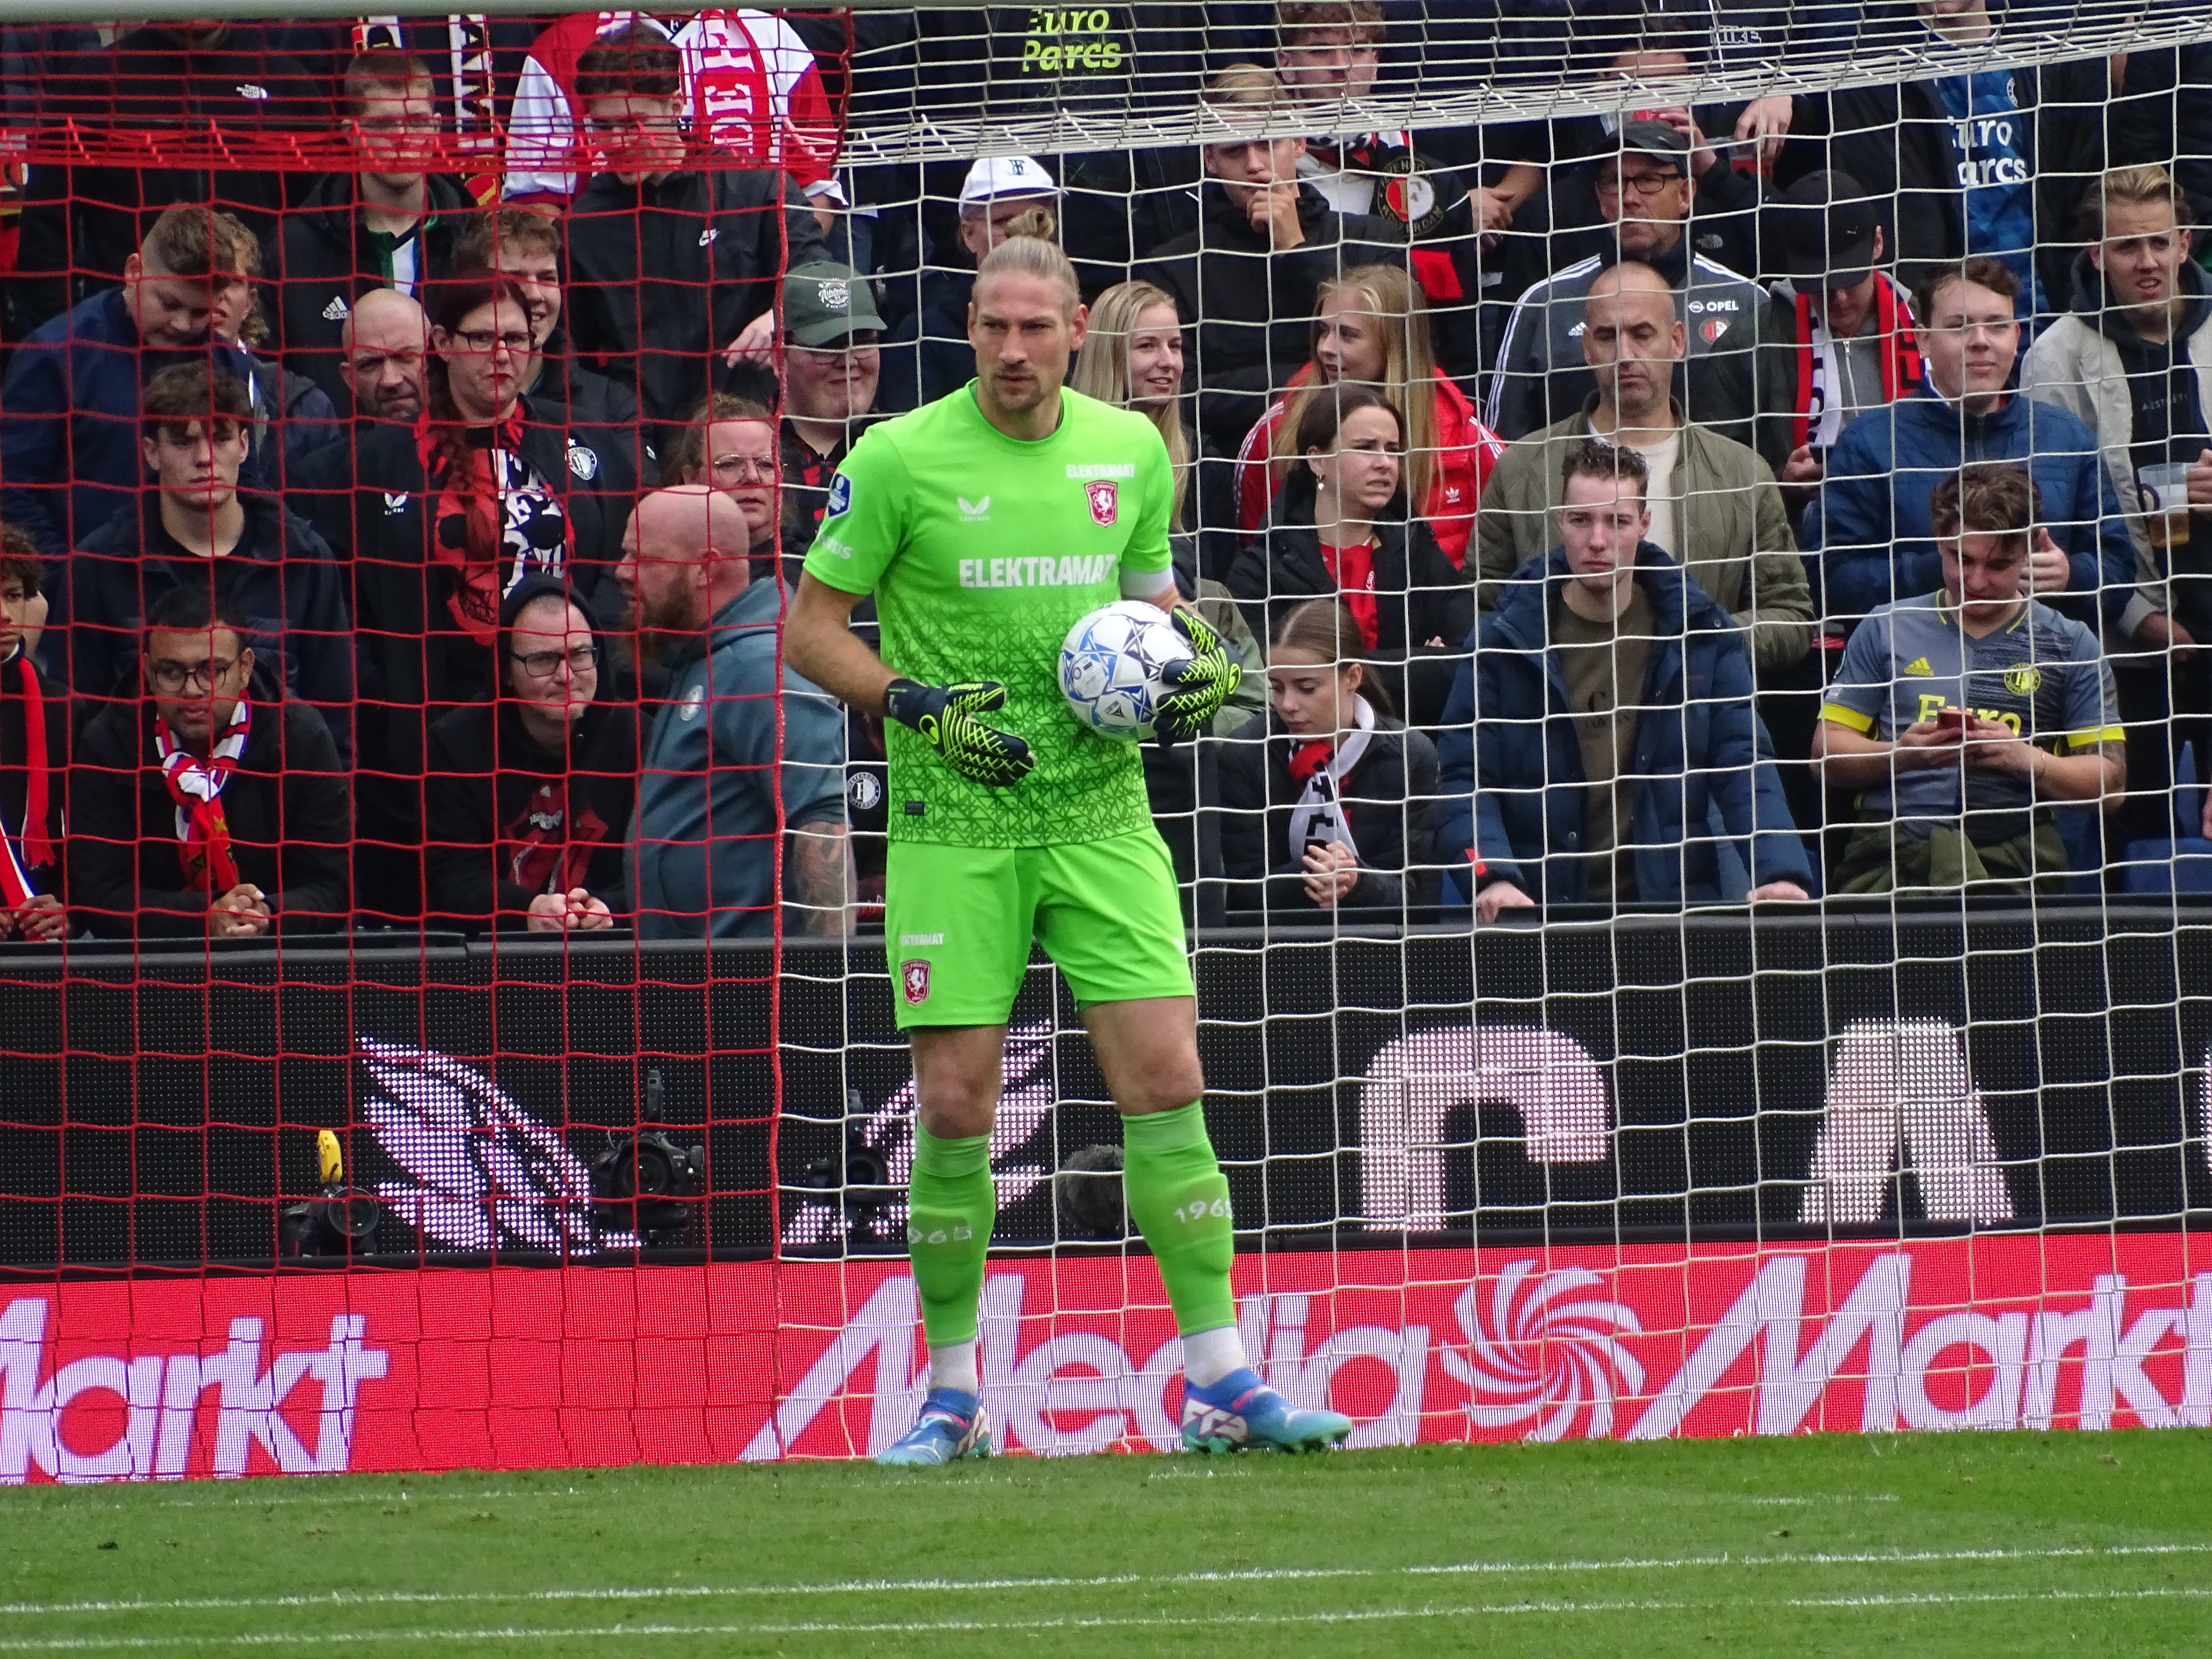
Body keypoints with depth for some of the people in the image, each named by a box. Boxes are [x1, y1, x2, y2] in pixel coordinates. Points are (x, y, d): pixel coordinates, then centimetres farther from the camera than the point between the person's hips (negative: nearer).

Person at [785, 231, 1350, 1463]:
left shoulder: (1131, 450, 6)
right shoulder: (900, 460, -5)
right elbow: (811, 624, 0)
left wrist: (1204, 661, 2)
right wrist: (917, 704, -14)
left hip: (1100, 811, 2)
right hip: (954, 822, -2)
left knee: (1166, 1080, -6)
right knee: (956, 1105, -3)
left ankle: (1222, 1382, -2)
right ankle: (953, 1398, 10)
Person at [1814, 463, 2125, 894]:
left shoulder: (2069, 645, 14)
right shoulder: (1886, 629, 17)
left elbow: (2109, 783, 10)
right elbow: (1827, 753, 14)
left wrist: (2028, 760, -8)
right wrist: (1900, 754, -6)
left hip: (2008, 855, -1)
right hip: (1889, 854, 1)